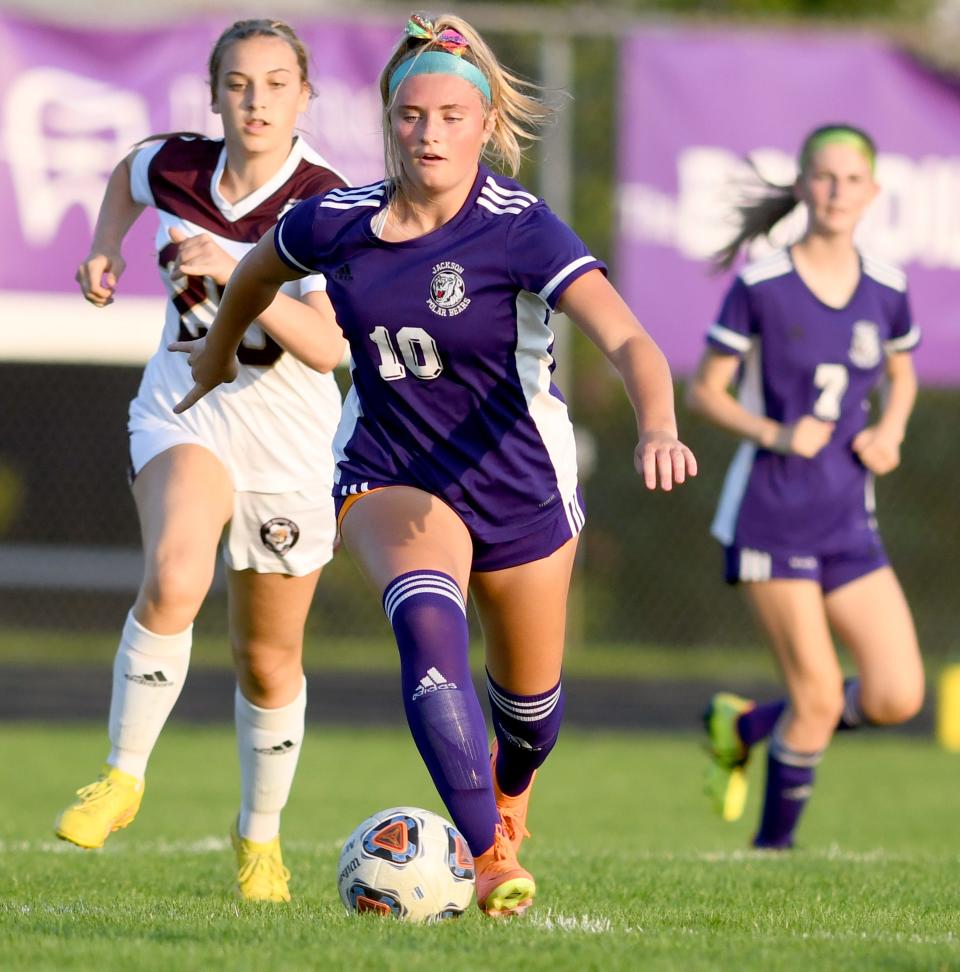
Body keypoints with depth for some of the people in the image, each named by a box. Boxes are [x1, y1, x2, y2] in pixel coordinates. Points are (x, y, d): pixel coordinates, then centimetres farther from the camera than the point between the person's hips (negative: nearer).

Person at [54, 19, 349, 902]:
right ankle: (122, 778, -16)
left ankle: (261, 837, 33)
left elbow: (328, 347, -29)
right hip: (186, 413, 1)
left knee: (268, 658, 11)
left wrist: (234, 272, -36)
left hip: (292, 441, -1)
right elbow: (127, 178, 22)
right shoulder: (174, 168, -6)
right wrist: (104, 252, 8)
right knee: (173, 581, -30)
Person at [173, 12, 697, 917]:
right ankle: (490, 853, -34)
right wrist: (218, 351, 29)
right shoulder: (336, 222, -10)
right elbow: (257, 270, 14)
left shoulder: (520, 230, -21)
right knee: (427, 625, -31)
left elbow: (628, 341, -32)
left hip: (518, 485, 0)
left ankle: (510, 788, 54)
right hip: (389, 478, 1)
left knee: (528, 693, 16)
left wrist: (657, 428, -50)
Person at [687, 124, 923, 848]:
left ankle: (746, 726, 19)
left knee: (898, 698, -5)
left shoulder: (887, 291, 4)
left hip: (849, 520, 5)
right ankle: (773, 844, 13)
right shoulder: (761, 287, -7)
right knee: (819, 699, -9)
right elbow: (706, 391, -1)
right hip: (771, 511, -5)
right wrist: (774, 433, -17)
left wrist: (890, 434, 2)